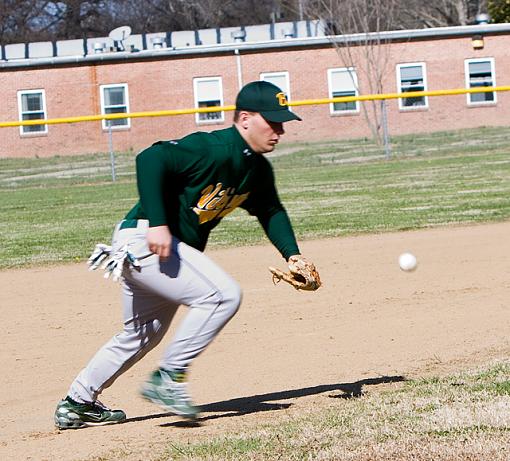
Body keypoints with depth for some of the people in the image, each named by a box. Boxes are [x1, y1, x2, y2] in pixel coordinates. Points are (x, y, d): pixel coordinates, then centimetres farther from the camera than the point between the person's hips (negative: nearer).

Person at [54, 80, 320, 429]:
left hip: (174, 250, 10)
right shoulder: (211, 149, -22)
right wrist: (157, 223, -36)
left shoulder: (258, 169, 7)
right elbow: (150, 159, -31)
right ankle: (169, 378, -12)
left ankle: (77, 404, 33)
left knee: (142, 335, 22)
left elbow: (271, 211, 22)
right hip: (144, 240, -10)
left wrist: (291, 254, 7)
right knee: (223, 294, -21)